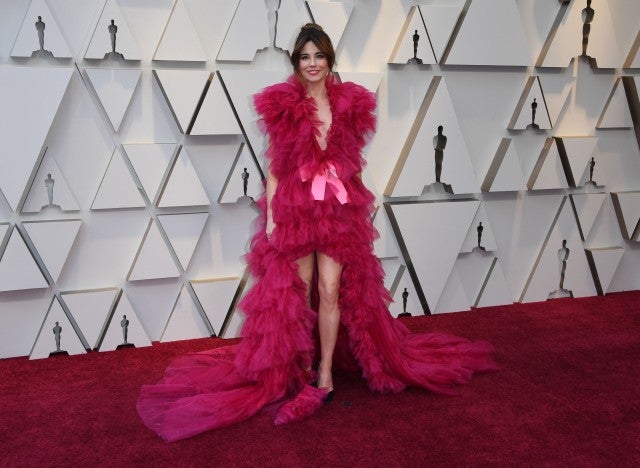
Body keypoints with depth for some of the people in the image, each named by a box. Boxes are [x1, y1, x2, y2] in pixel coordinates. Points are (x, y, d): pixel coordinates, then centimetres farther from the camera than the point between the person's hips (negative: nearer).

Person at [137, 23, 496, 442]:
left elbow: (355, 164, 10)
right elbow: (275, 166, -1)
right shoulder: (283, 105, -1)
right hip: (294, 208, -1)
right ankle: (301, 368, 23)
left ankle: (325, 374, 15)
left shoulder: (350, 104, 5)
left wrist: (362, 209, 8)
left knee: (331, 291, 2)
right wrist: (270, 216, -6)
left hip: (339, 209, 2)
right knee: (295, 292, 7)